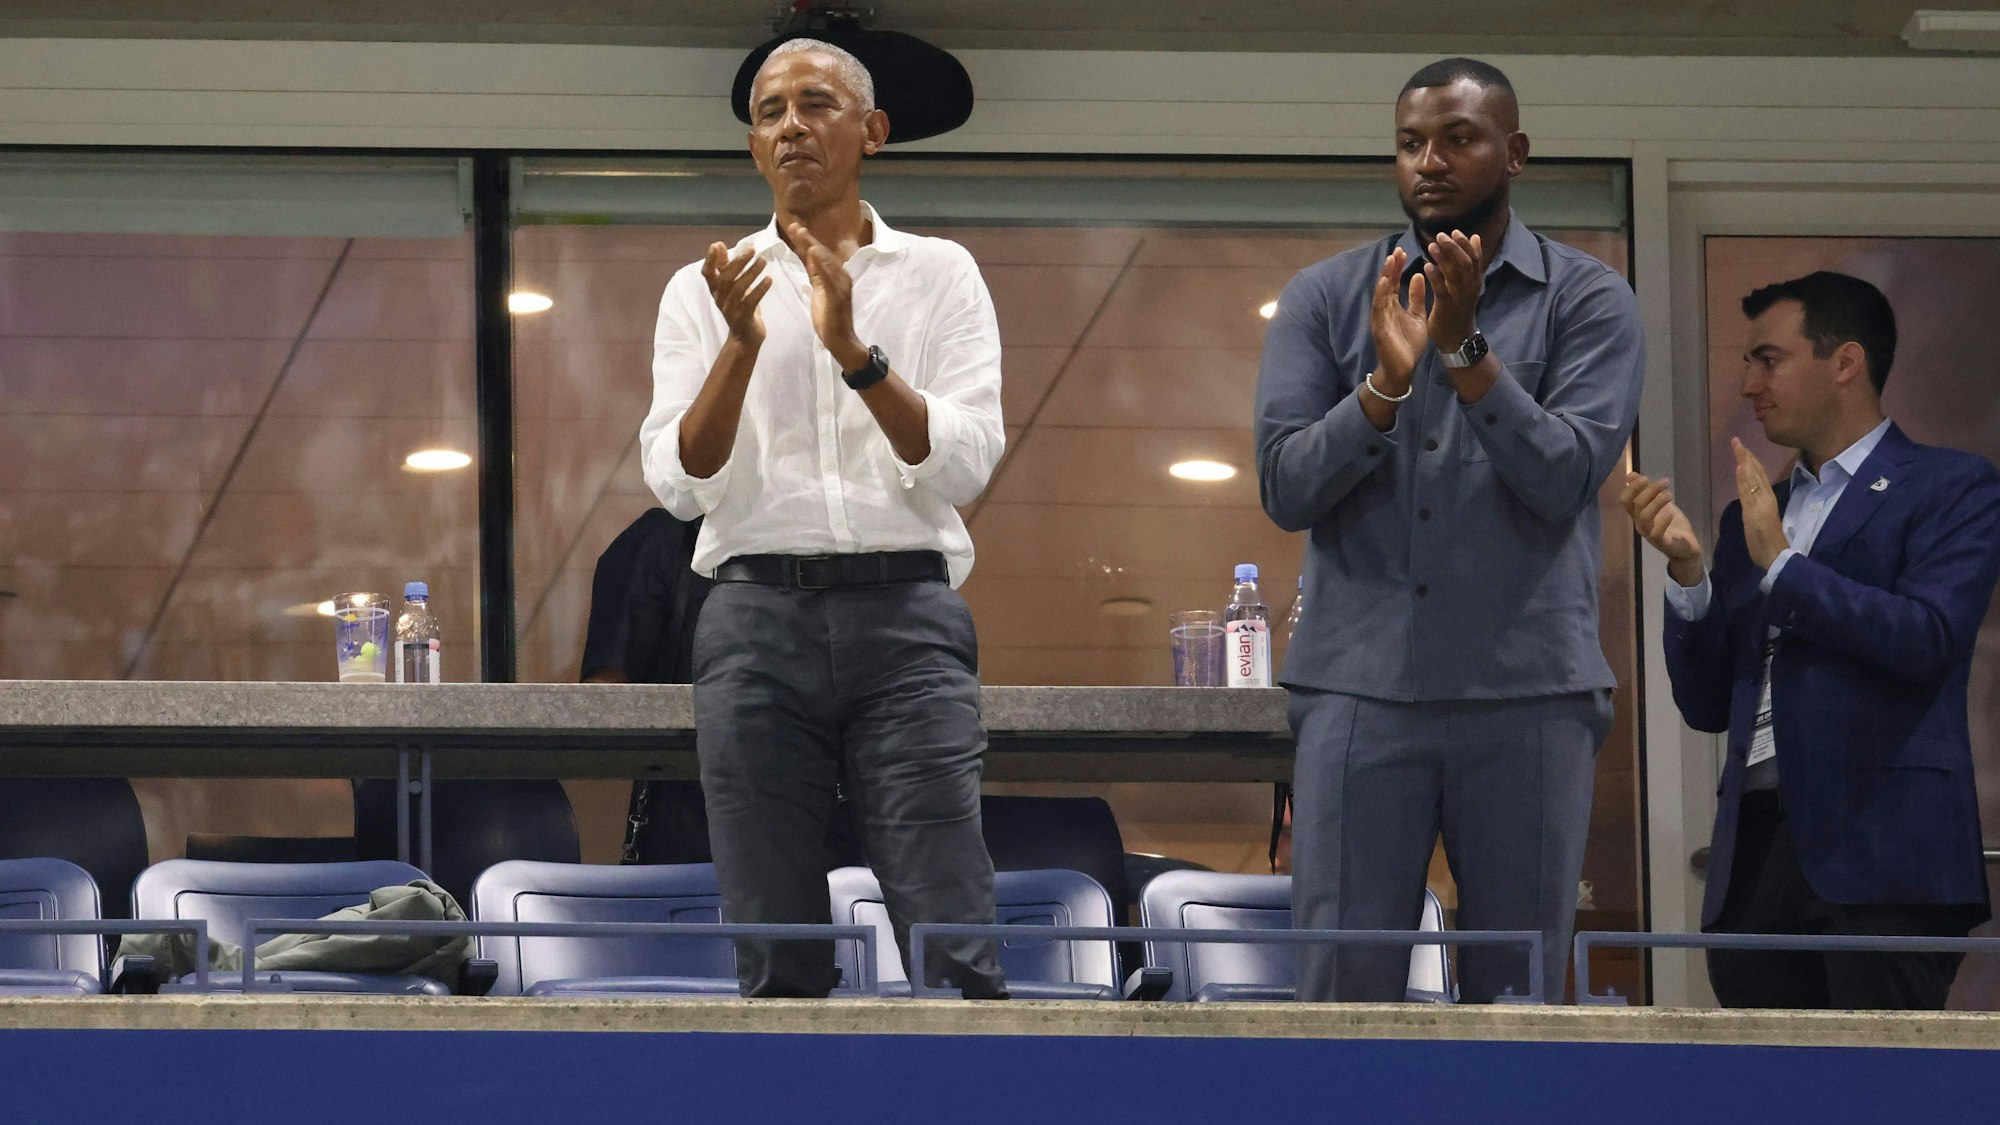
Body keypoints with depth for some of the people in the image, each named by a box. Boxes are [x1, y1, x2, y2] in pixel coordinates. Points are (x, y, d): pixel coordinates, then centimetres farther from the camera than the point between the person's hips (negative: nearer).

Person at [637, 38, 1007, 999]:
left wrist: (855, 350, -14)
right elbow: (680, 482, 1)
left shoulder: (940, 273, 10)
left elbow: (964, 465, -2)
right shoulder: (707, 290, 12)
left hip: (905, 612, -1)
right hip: (757, 616, 1)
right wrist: (742, 343, -13)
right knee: (776, 965, 0)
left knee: (954, 952, -10)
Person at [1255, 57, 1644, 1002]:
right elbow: (1286, 489, 0)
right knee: (1341, 990, -3)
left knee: (1518, 991, 3)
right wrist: (1384, 383, -15)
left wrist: (1467, 352, -18)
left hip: (1529, 691, -1)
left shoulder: (1587, 302, 5)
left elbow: (1564, 479, -8)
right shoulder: (1324, 299, 9)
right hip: (1360, 685, 1)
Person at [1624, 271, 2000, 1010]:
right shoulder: (1752, 516, 23)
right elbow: (1707, 705, 19)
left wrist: (1780, 563, -8)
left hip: (1879, 851, -6)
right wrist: (1687, 570, 4)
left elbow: (1929, 638, -11)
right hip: (1759, 853, 6)